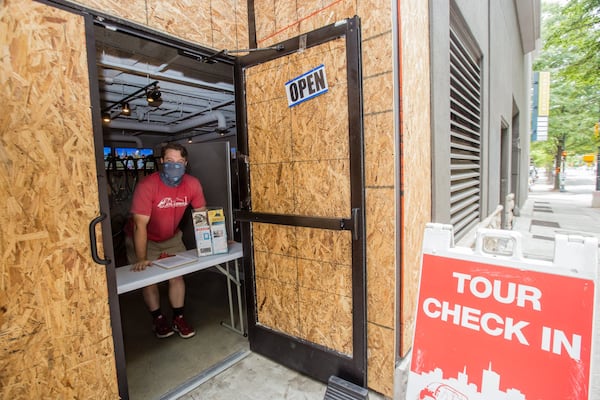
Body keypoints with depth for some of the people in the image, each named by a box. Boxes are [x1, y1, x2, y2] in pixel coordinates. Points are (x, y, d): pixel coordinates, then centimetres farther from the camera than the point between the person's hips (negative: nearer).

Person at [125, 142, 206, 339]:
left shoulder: (192, 184, -19)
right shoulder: (146, 186, -30)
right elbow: (140, 225, -30)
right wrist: (141, 259, -32)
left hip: (172, 238, 3)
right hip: (144, 240, -3)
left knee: (177, 276, 2)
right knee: (149, 279, 2)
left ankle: (179, 319, 20)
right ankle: (158, 319, 25)